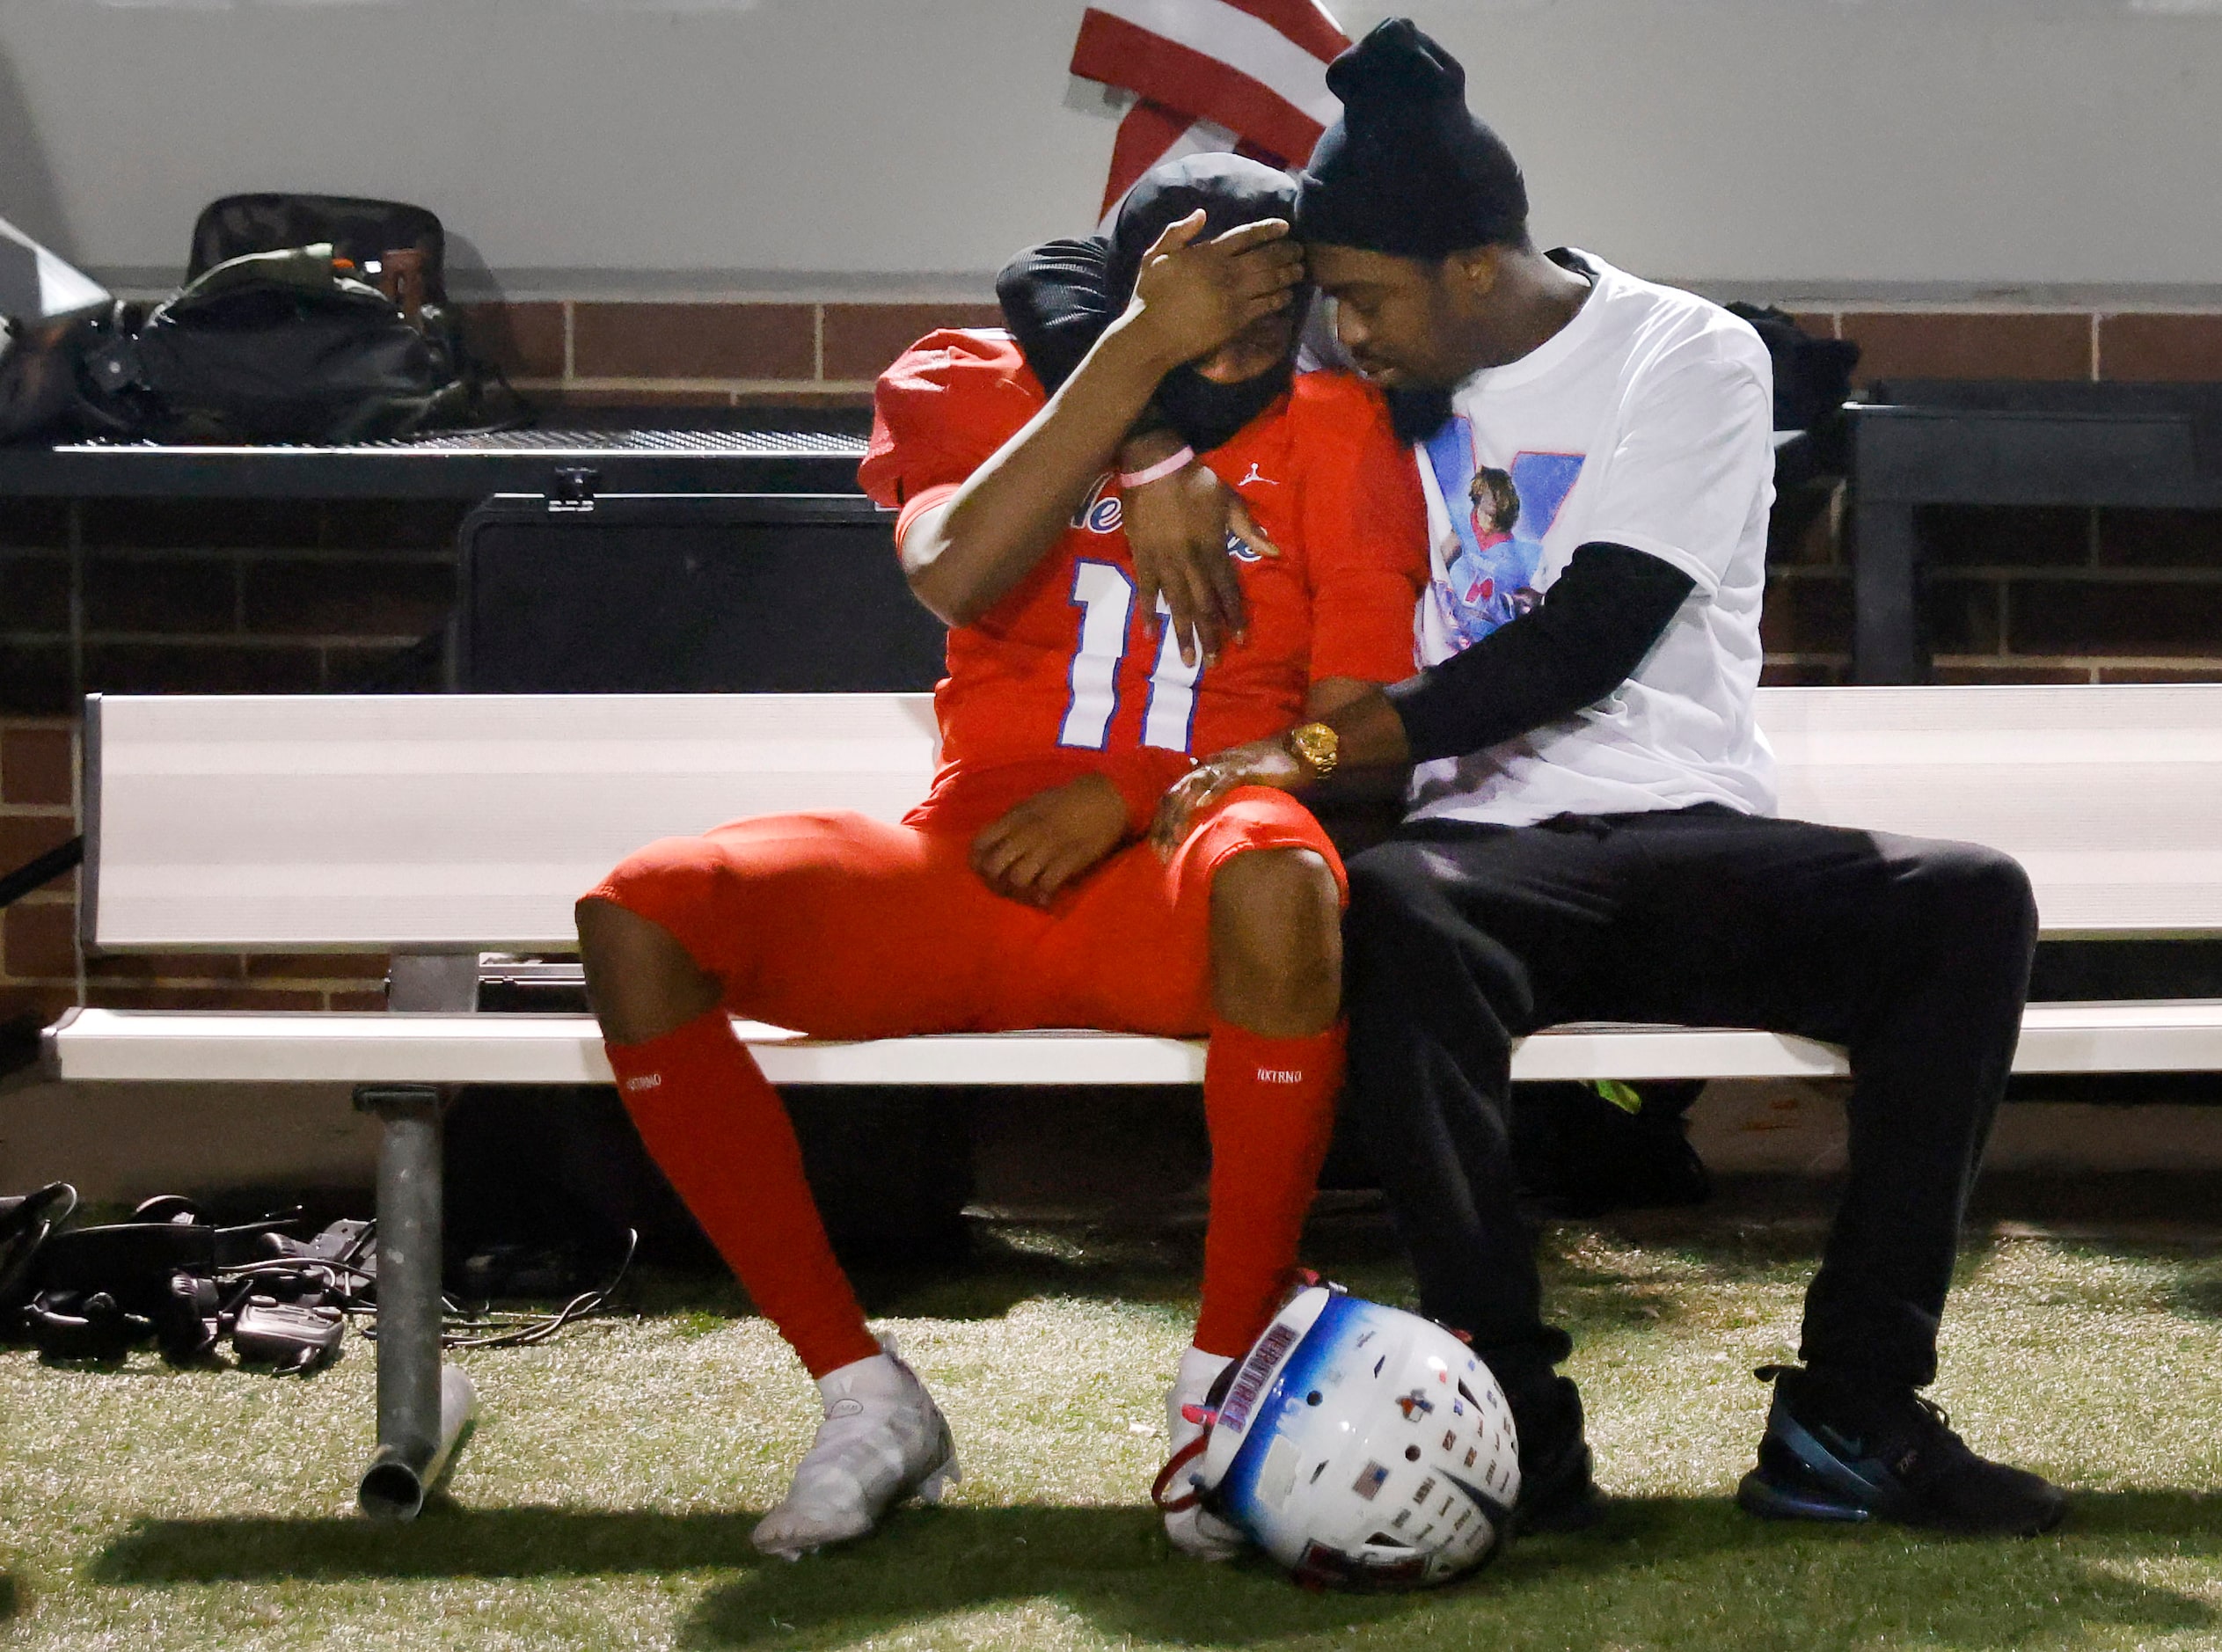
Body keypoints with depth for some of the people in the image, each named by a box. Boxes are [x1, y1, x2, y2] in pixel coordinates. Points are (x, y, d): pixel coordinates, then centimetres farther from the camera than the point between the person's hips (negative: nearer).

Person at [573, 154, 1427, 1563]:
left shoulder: (1334, 434, 7)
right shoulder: (977, 387, 9)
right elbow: (956, 575, -14)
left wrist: (1139, 793, -14)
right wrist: (1143, 351, -16)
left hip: (1173, 884, -2)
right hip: (970, 867, 2)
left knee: (1281, 880, -41)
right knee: (638, 916, -24)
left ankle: (1221, 1390, -24)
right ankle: (867, 1398, -15)